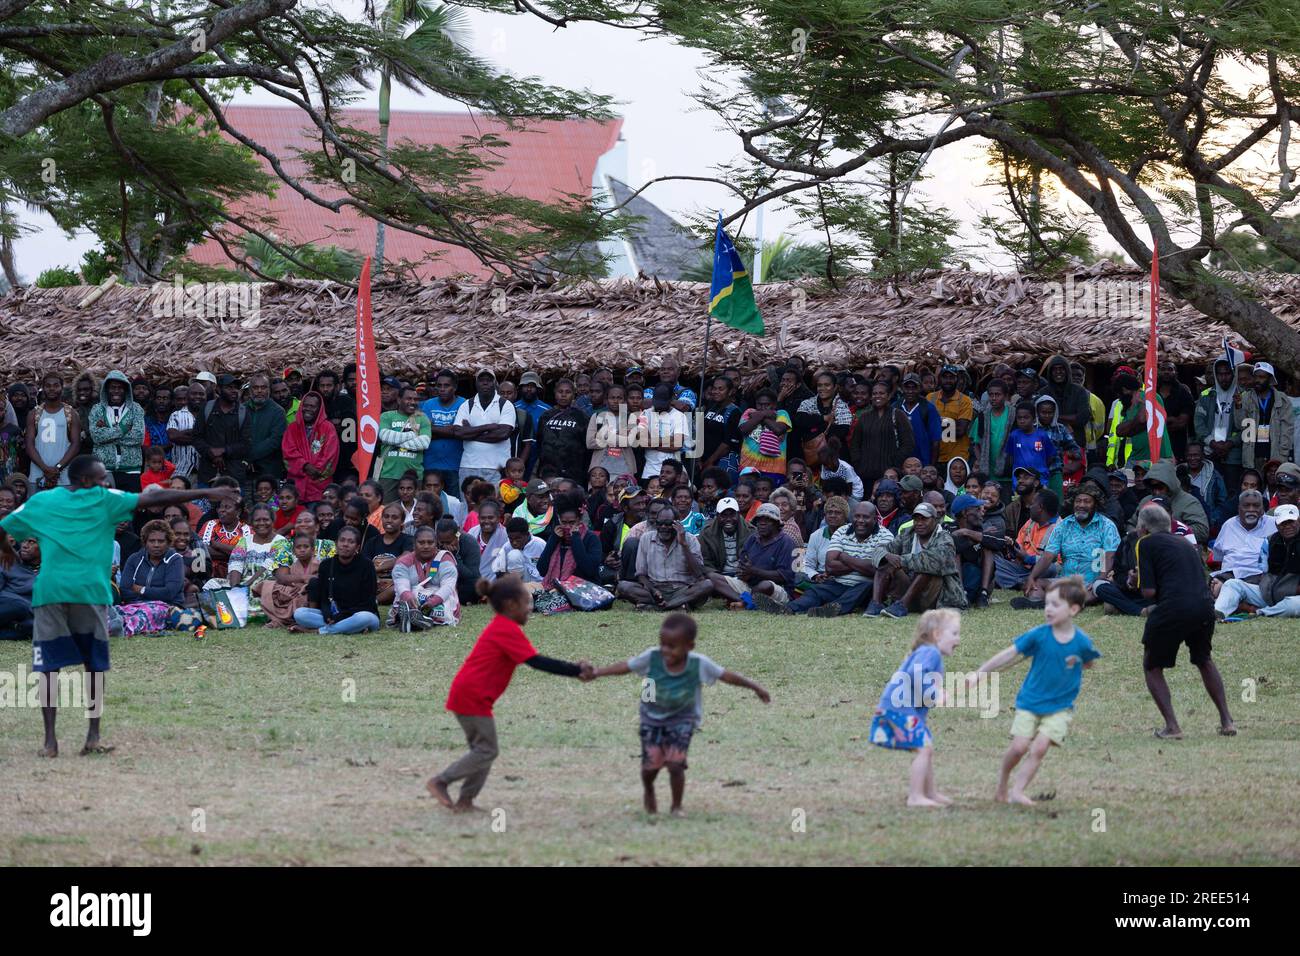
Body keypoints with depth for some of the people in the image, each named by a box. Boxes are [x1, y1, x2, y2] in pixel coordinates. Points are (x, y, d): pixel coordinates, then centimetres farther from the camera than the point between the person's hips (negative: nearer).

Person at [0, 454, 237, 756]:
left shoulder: (40, 502, 15)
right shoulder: (105, 500, 7)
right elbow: (155, 499, 3)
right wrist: (206, 493, 4)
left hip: (49, 592, 1)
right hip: (90, 591, -1)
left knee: (48, 666, 4)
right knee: (95, 664, 12)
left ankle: (50, 740, -5)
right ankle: (94, 736, 4)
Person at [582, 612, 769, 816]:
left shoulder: (699, 664, -24)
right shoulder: (651, 657, -22)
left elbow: (726, 675, -14)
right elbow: (625, 666, -13)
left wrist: (755, 687, -9)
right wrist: (596, 673, -18)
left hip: (681, 720, -1)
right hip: (652, 717, 1)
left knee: (675, 764, -13)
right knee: (650, 765, -4)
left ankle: (676, 806, 11)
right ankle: (648, 793, 31)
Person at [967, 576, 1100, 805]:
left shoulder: (1081, 642, -11)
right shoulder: (1039, 635, -12)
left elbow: (1088, 663, 11)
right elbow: (1010, 655, -8)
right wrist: (979, 672, -11)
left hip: (1059, 707, 0)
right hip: (1030, 702, 0)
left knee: (1040, 747, -15)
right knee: (1019, 746, -8)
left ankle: (1018, 791, -4)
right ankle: (1002, 783, 18)